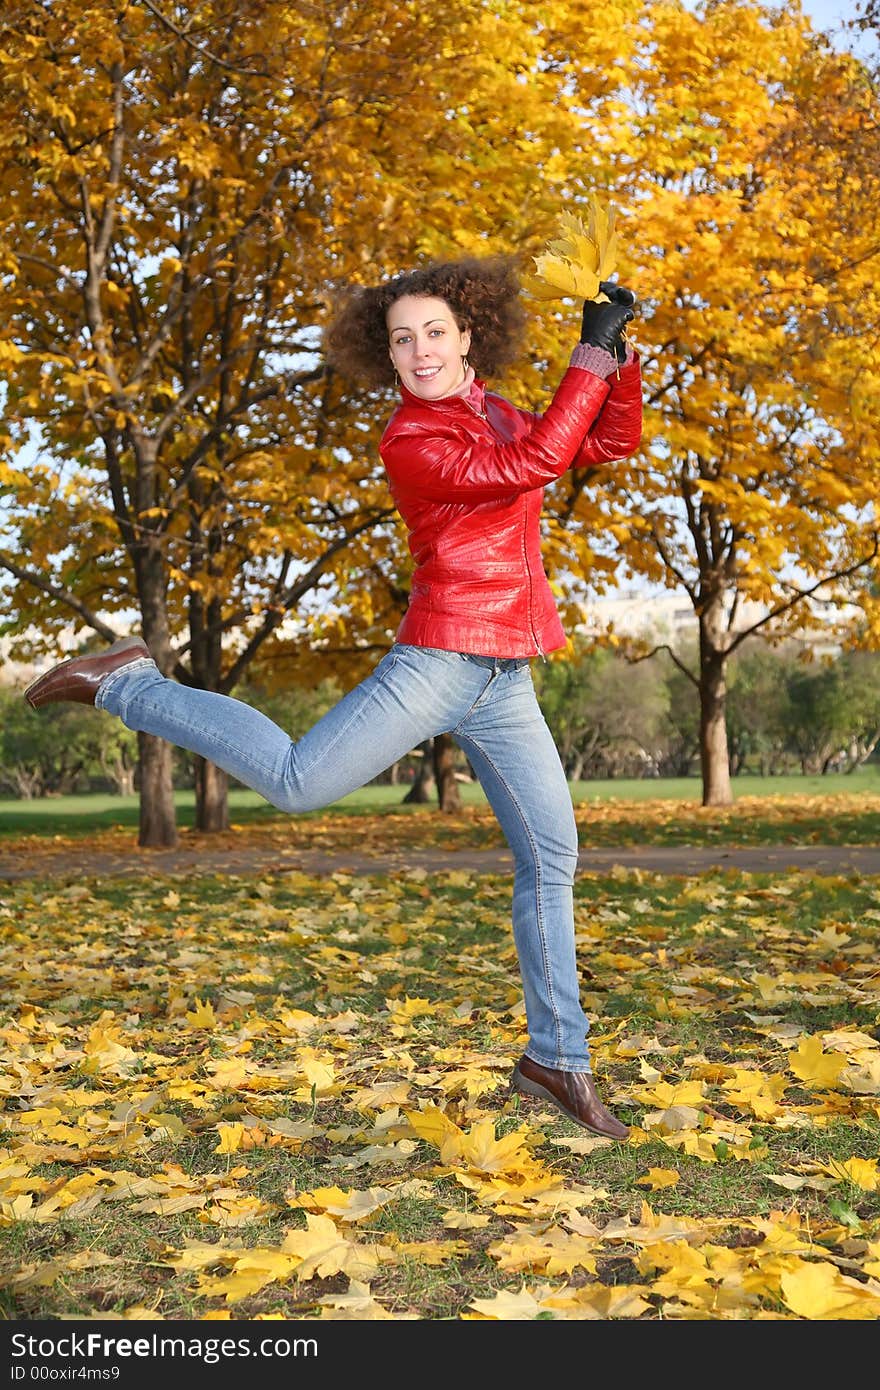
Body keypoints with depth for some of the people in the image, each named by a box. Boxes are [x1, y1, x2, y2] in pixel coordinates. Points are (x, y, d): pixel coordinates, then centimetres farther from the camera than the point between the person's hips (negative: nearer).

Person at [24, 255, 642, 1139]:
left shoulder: (493, 410, 15)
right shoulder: (410, 442, -10)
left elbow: (610, 443, 20)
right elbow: (534, 464, -20)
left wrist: (621, 356, 6)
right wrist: (589, 359, -14)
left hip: (503, 682, 7)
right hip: (440, 658, -7)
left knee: (551, 857, 6)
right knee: (299, 780, -17)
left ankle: (554, 1059, 17)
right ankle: (125, 684, 2)